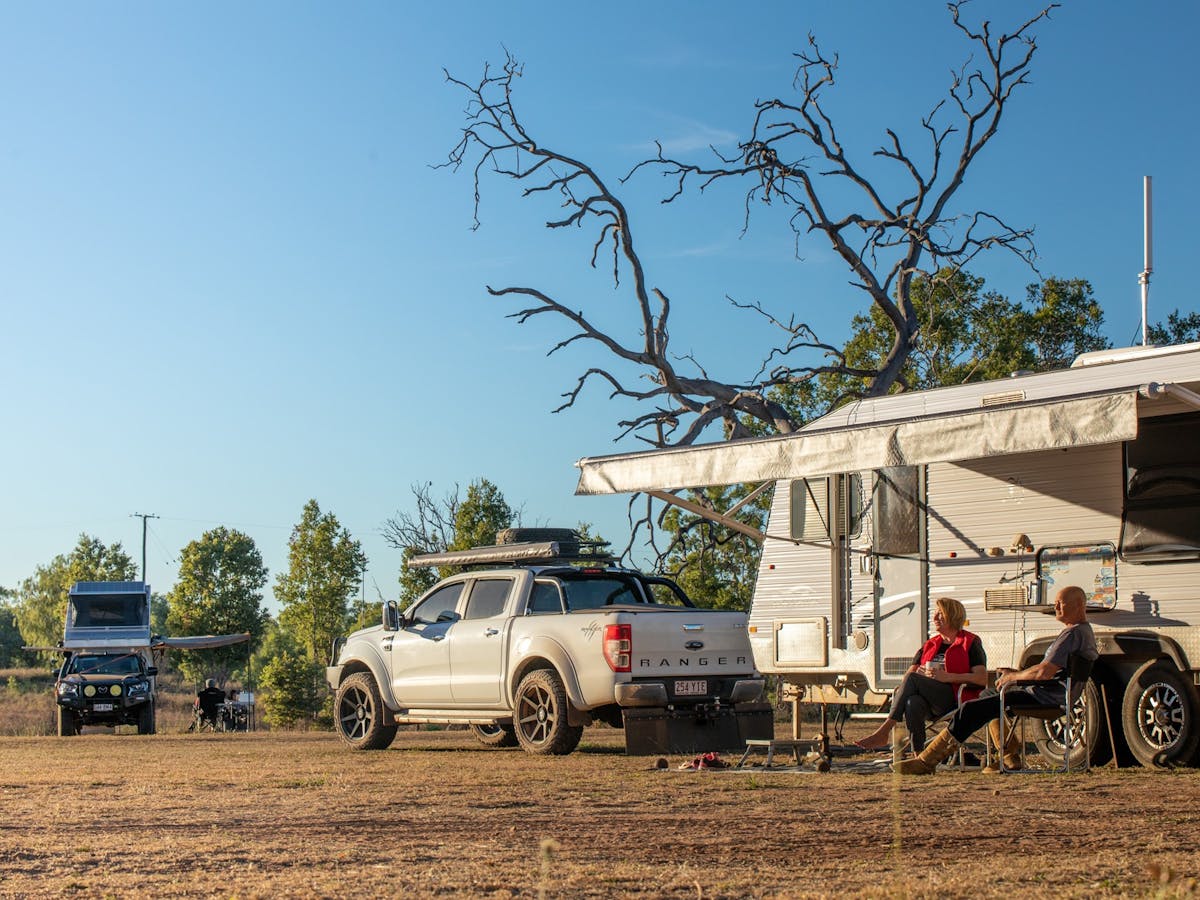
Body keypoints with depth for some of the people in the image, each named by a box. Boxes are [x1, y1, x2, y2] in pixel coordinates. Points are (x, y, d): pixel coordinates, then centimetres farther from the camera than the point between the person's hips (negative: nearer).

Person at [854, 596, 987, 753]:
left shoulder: (970, 642, 9)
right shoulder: (929, 645, 28)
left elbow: (983, 678, -5)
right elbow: (910, 671, 23)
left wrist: (946, 677, -13)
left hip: (955, 698, -5)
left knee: (912, 679, -28)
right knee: (912, 703, -34)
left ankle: (884, 731, -31)